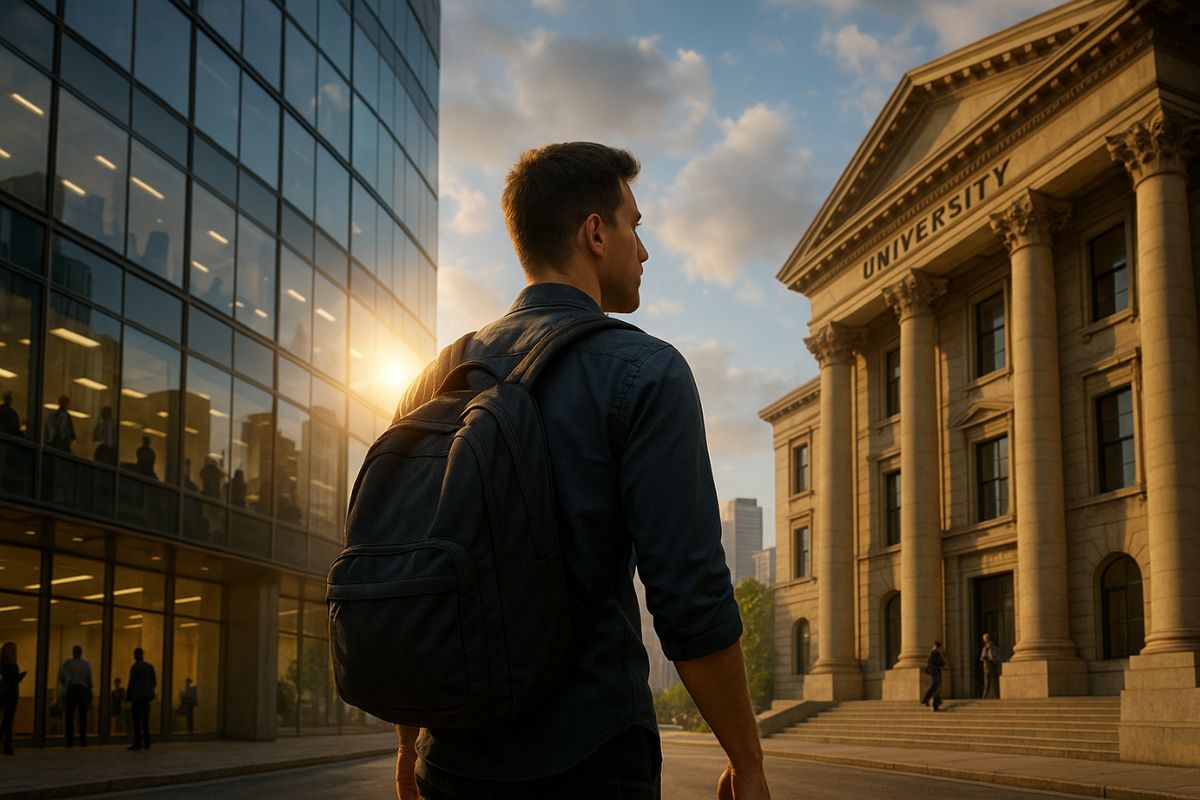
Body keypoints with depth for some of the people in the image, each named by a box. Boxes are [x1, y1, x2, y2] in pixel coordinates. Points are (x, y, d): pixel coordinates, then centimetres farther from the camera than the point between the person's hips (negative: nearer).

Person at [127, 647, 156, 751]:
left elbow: (131, 683, -11)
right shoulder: (150, 666, 6)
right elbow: (154, 682, 7)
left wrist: (128, 697, -4)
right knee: (145, 719, 12)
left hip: (137, 696, -6)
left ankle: (138, 743, -6)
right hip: (147, 696, 6)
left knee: (137, 720, -3)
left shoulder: (134, 667, -10)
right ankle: (146, 743, 14)